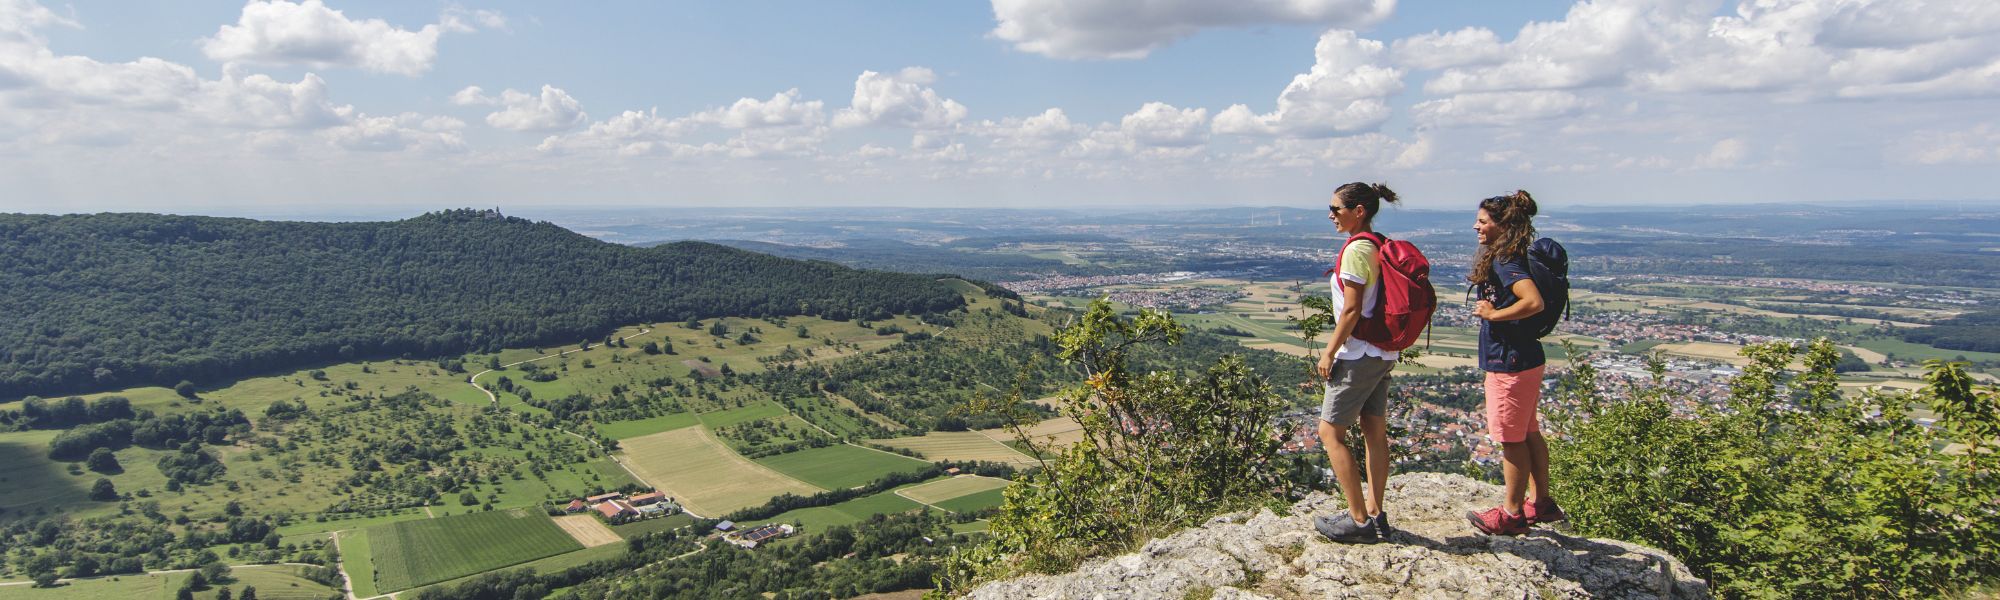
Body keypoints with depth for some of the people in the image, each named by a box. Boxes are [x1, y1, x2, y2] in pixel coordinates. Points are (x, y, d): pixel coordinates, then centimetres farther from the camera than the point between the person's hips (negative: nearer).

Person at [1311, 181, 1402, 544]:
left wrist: (1329, 352, -12)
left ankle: (1359, 521, 1)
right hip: (1382, 353, 9)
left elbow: (1351, 309, -20)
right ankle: (1375, 515, 19)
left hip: (1359, 355, -9)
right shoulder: (1379, 247, 10)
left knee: (1330, 432, -1)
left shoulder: (1356, 249, -17)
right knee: (1375, 433, 12)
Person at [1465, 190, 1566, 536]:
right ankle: (1541, 503, 30)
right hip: (1523, 360, 10)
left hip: (1511, 364, -10)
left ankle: (1512, 515, 12)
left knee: (1511, 439, 1)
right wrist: (1492, 312, 10)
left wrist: (1493, 314, -22)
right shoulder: (1503, 259, 11)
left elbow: (1534, 302, -33)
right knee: (1528, 433, 18)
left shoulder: (1505, 263, -19)